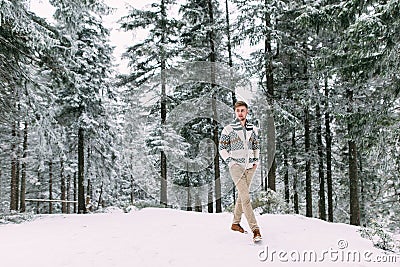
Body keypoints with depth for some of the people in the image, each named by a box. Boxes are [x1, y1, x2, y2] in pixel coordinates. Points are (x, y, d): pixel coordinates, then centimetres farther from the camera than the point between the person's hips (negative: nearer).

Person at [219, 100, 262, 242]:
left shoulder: (253, 129, 11)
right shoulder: (228, 129, -2)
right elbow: (222, 148, 2)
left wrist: (256, 160, 11)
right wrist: (230, 162, -7)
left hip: (250, 167, 5)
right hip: (236, 166, -5)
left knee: (242, 195, 13)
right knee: (246, 198, -14)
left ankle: (236, 223, 28)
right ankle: (255, 229, -18)